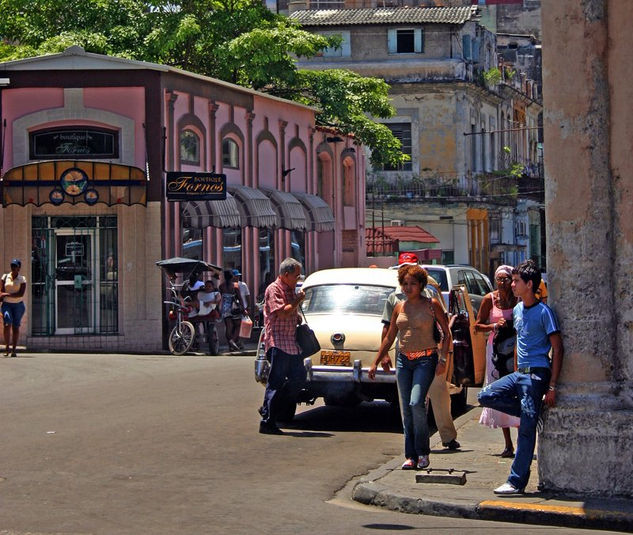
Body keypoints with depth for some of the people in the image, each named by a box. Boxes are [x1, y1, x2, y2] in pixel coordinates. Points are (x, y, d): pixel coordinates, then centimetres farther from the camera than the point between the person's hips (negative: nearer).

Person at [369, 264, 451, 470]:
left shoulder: (432, 305, 0)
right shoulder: (399, 307, 11)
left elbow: (447, 333, 2)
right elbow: (389, 337, 18)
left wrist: (443, 360, -9)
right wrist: (376, 362, 15)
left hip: (425, 359, -5)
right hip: (403, 360, 5)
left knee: (416, 403, -20)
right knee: (406, 409, 2)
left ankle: (423, 451, -7)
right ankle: (411, 456, 7)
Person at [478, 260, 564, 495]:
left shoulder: (544, 312, -11)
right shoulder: (517, 310, 13)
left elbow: (557, 348, -12)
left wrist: (551, 386, -16)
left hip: (537, 374, -8)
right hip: (519, 373, 8)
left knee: (526, 430, -7)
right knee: (486, 396, -5)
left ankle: (517, 482, -4)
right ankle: (532, 414, 4)